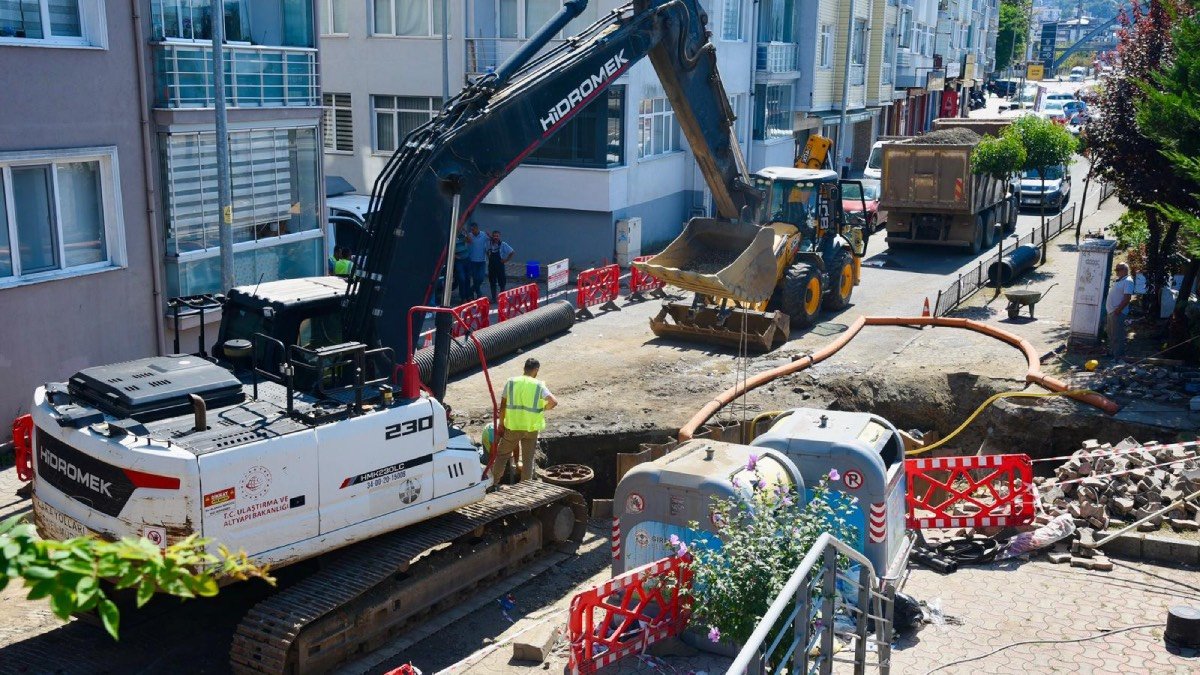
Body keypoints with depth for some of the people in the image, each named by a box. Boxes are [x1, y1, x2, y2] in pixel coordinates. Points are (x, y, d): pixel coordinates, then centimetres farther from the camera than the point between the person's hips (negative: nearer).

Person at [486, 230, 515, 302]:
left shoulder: (503, 244, -11)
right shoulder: (489, 244, 0)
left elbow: (512, 252, -8)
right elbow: (487, 252, 22)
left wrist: (506, 260, -10)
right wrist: (489, 258, 8)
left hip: (500, 266, -4)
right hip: (491, 266, 4)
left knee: (502, 283, 3)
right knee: (492, 283, 10)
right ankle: (493, 298, 21)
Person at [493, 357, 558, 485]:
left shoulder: (511, 382, -3)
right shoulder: (539, 385, -6)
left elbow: (503, 405, -2)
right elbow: (554, 402, -17)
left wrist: (501, 424, 7)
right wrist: (542, 409, 2)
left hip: (512, 426, 1)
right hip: (531, 428, -1)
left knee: (502, 454, 17)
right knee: (528, 459, 13)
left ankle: (493, 482, 21)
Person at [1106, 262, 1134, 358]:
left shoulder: (1128, 281, -12)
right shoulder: (1118, 280, 18)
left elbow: (1127, 297, -20)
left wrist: (1118, 310, -23)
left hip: (1117, 312, -10)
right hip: (1111, 311, 10)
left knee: (1117, 336, -7)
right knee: (1111, 334, 17)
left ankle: (1118, 355, -5)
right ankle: (1111, 352, 26)